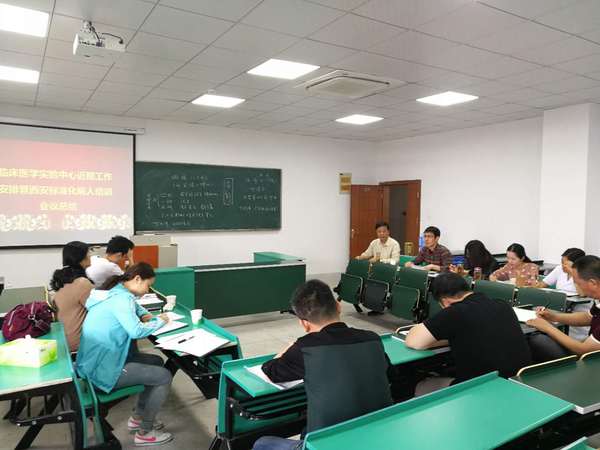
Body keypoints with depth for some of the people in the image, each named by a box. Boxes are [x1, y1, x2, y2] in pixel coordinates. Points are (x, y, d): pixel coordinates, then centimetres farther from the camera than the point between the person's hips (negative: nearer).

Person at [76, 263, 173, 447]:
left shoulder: (114, 291, 10)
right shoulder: (121, 298, -21)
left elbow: (133, 306, 30)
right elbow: (136, 331, -30)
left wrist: (144, 314, 9)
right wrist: (159, 321, -12)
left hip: (97, 361, 10)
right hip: (102, 369, -10)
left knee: (156, 362, 17)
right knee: (164, 376, -5)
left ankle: (138, 417, 26)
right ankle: (145, 433, 9)